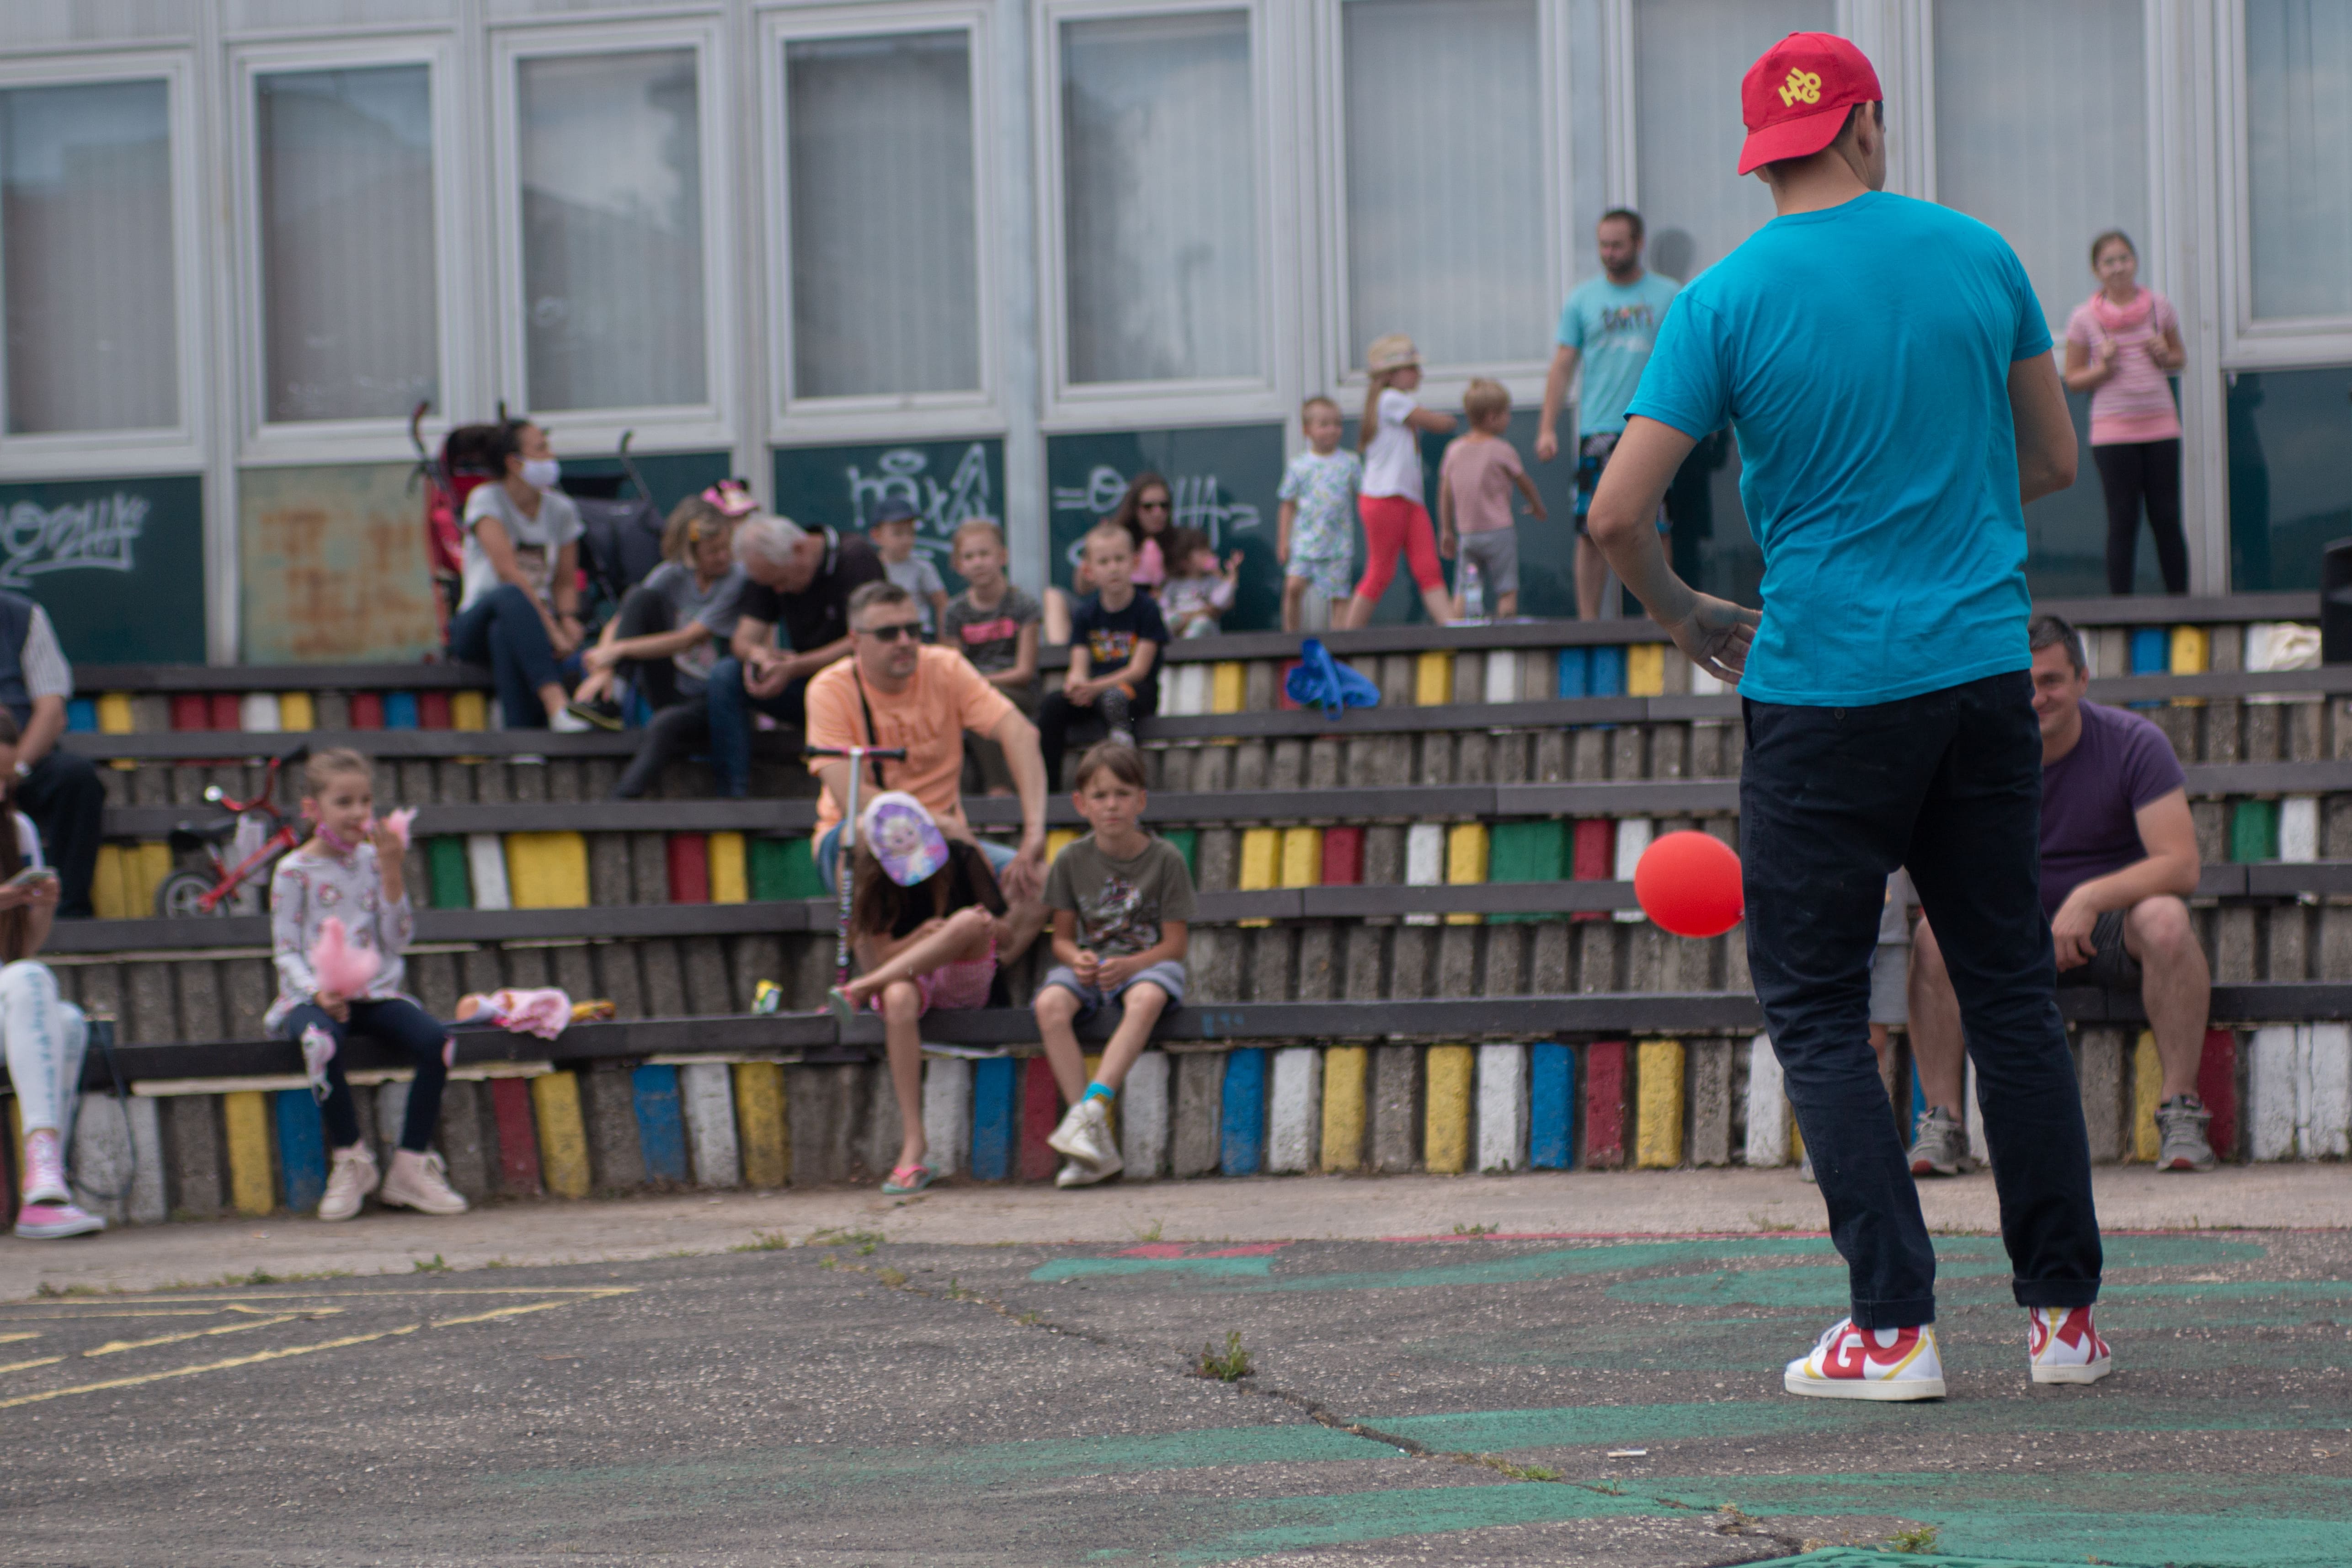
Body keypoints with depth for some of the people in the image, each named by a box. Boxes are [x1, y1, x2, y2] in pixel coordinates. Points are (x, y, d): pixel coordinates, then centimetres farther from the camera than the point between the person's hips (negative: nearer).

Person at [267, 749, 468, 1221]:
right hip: (316, 995, -4)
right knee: (321, 1043, -39)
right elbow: (286, 952, -4)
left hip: (376, 991, 4)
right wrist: (319, 992, -22)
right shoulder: (295, 871, -1)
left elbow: (399, 937, 4)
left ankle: (411, 1164, -14)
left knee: (436, 1041, -25)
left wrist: (392, 872, -6)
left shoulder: (374, 859, 10)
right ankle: (351, 1159, -19)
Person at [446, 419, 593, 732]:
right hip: (474, 629, -3)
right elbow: (507, 571, -15)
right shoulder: (486, 500, -3)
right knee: (510, 599, -39)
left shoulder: (561, 509, 12)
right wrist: (550, 628, -23)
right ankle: (557, 705, -56)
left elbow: (565, 582, 12)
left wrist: (568, 621, -11)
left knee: (504, 632, -36)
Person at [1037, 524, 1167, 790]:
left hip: (1138, 691, -4)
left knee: (1114, 698, -38)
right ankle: (1044, 786, -19)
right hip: (1093, 691, 4)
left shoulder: (1146, 609, -6)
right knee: (1052, 705, -23)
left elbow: (1138, 670, -12)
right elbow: (1079, 668, 0)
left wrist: (1095, 688, -25)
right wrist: (1075, 685, -25)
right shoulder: (1085, 613, 6)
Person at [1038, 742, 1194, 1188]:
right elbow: (1062, 937, 8)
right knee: (1050, 1004, -32)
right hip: (1090, 965, 2)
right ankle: (1095, 1144, -33)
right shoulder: (1072, 859, 2)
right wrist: (1076, 958, -16)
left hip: (1148, 963, -2)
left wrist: (1129, 965, -24)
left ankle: (1092, 1107, -45)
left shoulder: (1165, 859, -5)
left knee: (1146, 998, -40)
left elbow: (1174, 945, -6)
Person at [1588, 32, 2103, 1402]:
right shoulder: (1979, 256, 3)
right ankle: (2065, 1313, 13)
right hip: (1984, 671, 3)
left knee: (1816, 1006, 6)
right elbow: (2056, 463, 13)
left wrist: (1687, 617, 9)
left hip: (1823, 690, -3)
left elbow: (1618, 514, -9)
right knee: (2014, 989, 12)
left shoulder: (1727, 301, -6)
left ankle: (1896, 1326, -2)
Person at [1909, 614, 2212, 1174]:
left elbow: (2180, 865, -18)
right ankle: (1942, 1123, -25)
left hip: (2115, 925, -2)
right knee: (1935, 932, -27)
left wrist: (2091, 898, -32)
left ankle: (2181, 1115, -30)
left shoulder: (2134, 744, -10)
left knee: (2164, 918, -36)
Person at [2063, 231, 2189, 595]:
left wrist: (2165, 356, -4)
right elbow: (2073, 379, 4)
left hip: (2160, 426, 2)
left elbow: (2180, 357, 18)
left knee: (2166, 518, 3)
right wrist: (2103, 368, -14)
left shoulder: (2159, 307, 6)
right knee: (2123, 522, -2)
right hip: (2113, 431, -2)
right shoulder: (2084, 318, -1)